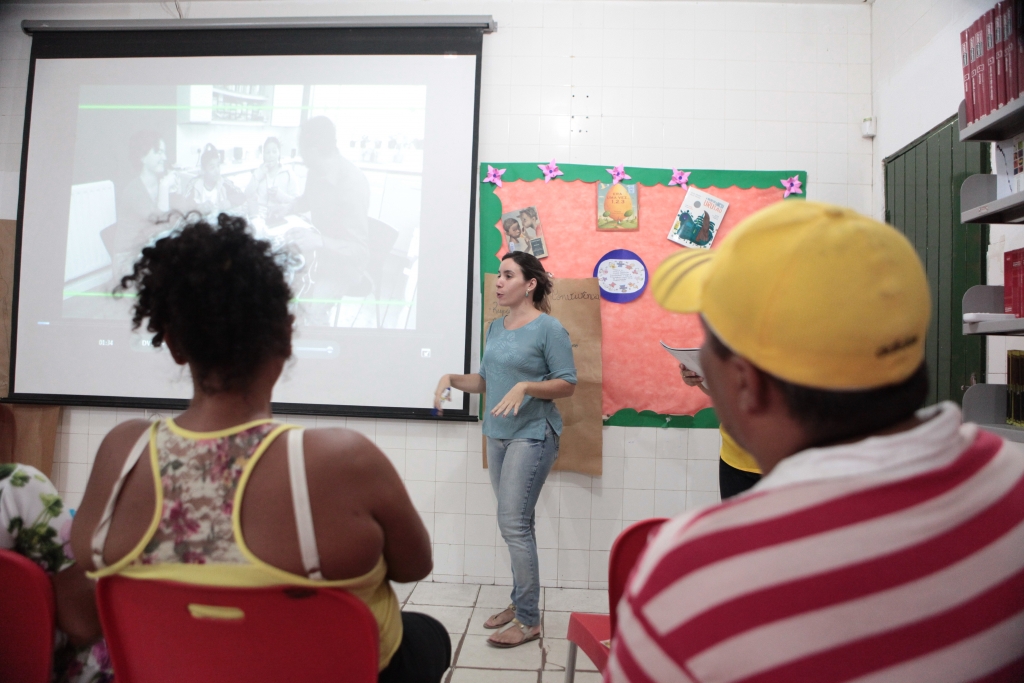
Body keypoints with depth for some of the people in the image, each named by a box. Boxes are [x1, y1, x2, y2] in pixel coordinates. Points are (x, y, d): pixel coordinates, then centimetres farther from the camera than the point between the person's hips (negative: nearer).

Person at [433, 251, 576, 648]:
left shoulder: (549, 329, -9)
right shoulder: (497, 328, 12)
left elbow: (567, 384, -10)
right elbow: (484, 381, 17)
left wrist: (526, 386, -23)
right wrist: (452, 379, 1)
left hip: (532, 436, -7)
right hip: (497, 435, 7)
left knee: (513, 524, -8)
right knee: (517, 524, 15)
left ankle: (529, 621, 6)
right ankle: (520, 603, 29)